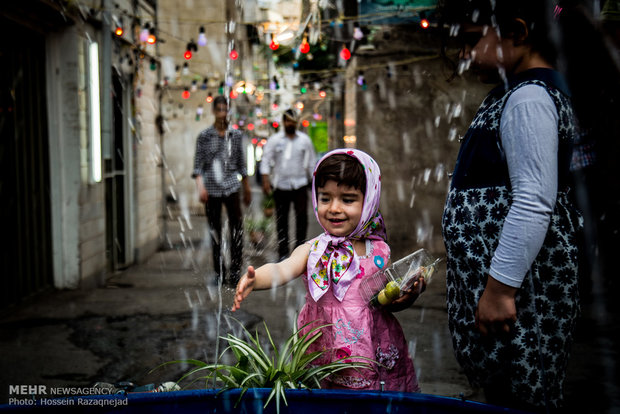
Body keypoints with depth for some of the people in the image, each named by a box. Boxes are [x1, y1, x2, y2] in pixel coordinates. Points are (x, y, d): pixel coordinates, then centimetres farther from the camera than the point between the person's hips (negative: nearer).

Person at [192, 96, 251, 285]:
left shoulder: (235, 135, 7)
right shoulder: (204, 136, 0)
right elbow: (198, 164, -4)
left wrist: (247, 188, 17)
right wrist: (200, 186, -18)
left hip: (231, 185, 1)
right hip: (211, 187, -1)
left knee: (237, 228, -9)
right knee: (215, 231, 4)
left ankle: (235, 272, -3)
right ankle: (219, 273, 14)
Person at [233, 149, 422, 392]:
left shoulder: (379, 252, 0)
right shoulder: (312, 251, -5)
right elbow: (283, 270, -24)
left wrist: (412, 292, -8)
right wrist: (255, 279, -44)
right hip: (324, 355, -1)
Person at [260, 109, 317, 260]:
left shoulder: (305, 140, 8)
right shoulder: (274, 140, 5)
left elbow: (311, 161, 13)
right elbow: (266, 160, 1)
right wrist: (266, 180, -9)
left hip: (300, 184, 0)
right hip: (280, 185, 0)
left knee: (302, 216, -7)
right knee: (281, 220, 3)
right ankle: (283, 252, 11)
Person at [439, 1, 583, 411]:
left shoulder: (528, 98, -16)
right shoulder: (515, 92, 16)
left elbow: (533, 204, -24)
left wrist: (500, 289, -23)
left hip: (519, 282, -10)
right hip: (502, 273, 10)